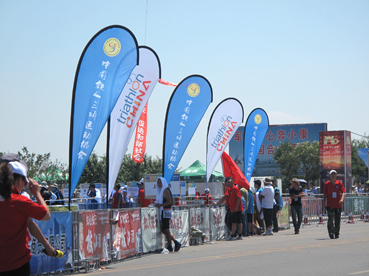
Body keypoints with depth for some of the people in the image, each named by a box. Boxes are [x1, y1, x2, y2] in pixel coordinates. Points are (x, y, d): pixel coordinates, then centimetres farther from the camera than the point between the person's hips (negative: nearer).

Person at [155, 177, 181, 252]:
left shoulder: (166, 190, -10)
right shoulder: (161, 190, 19)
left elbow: (169, 202, -19)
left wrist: (160, 205, -20)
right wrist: (157, 205, 13)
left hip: (165, 212, -10)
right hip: (162, 212, 10)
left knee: (166, 230, -6)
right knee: (163, 230, 10)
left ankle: (170, 247, -1)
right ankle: (176, 242, 13)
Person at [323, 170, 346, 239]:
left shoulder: (339, 183, 4)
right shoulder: (326, 184, 3)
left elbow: (343, 192, -3)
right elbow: (324, 194, 7)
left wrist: (342, 199, -22)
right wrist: (324, 204, 3)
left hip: (338, 205, 2)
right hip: (330, 205, -2)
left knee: (337, 220, 8)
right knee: (331, 218, -16)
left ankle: (337, 233, 21)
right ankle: (331, 233, -18)